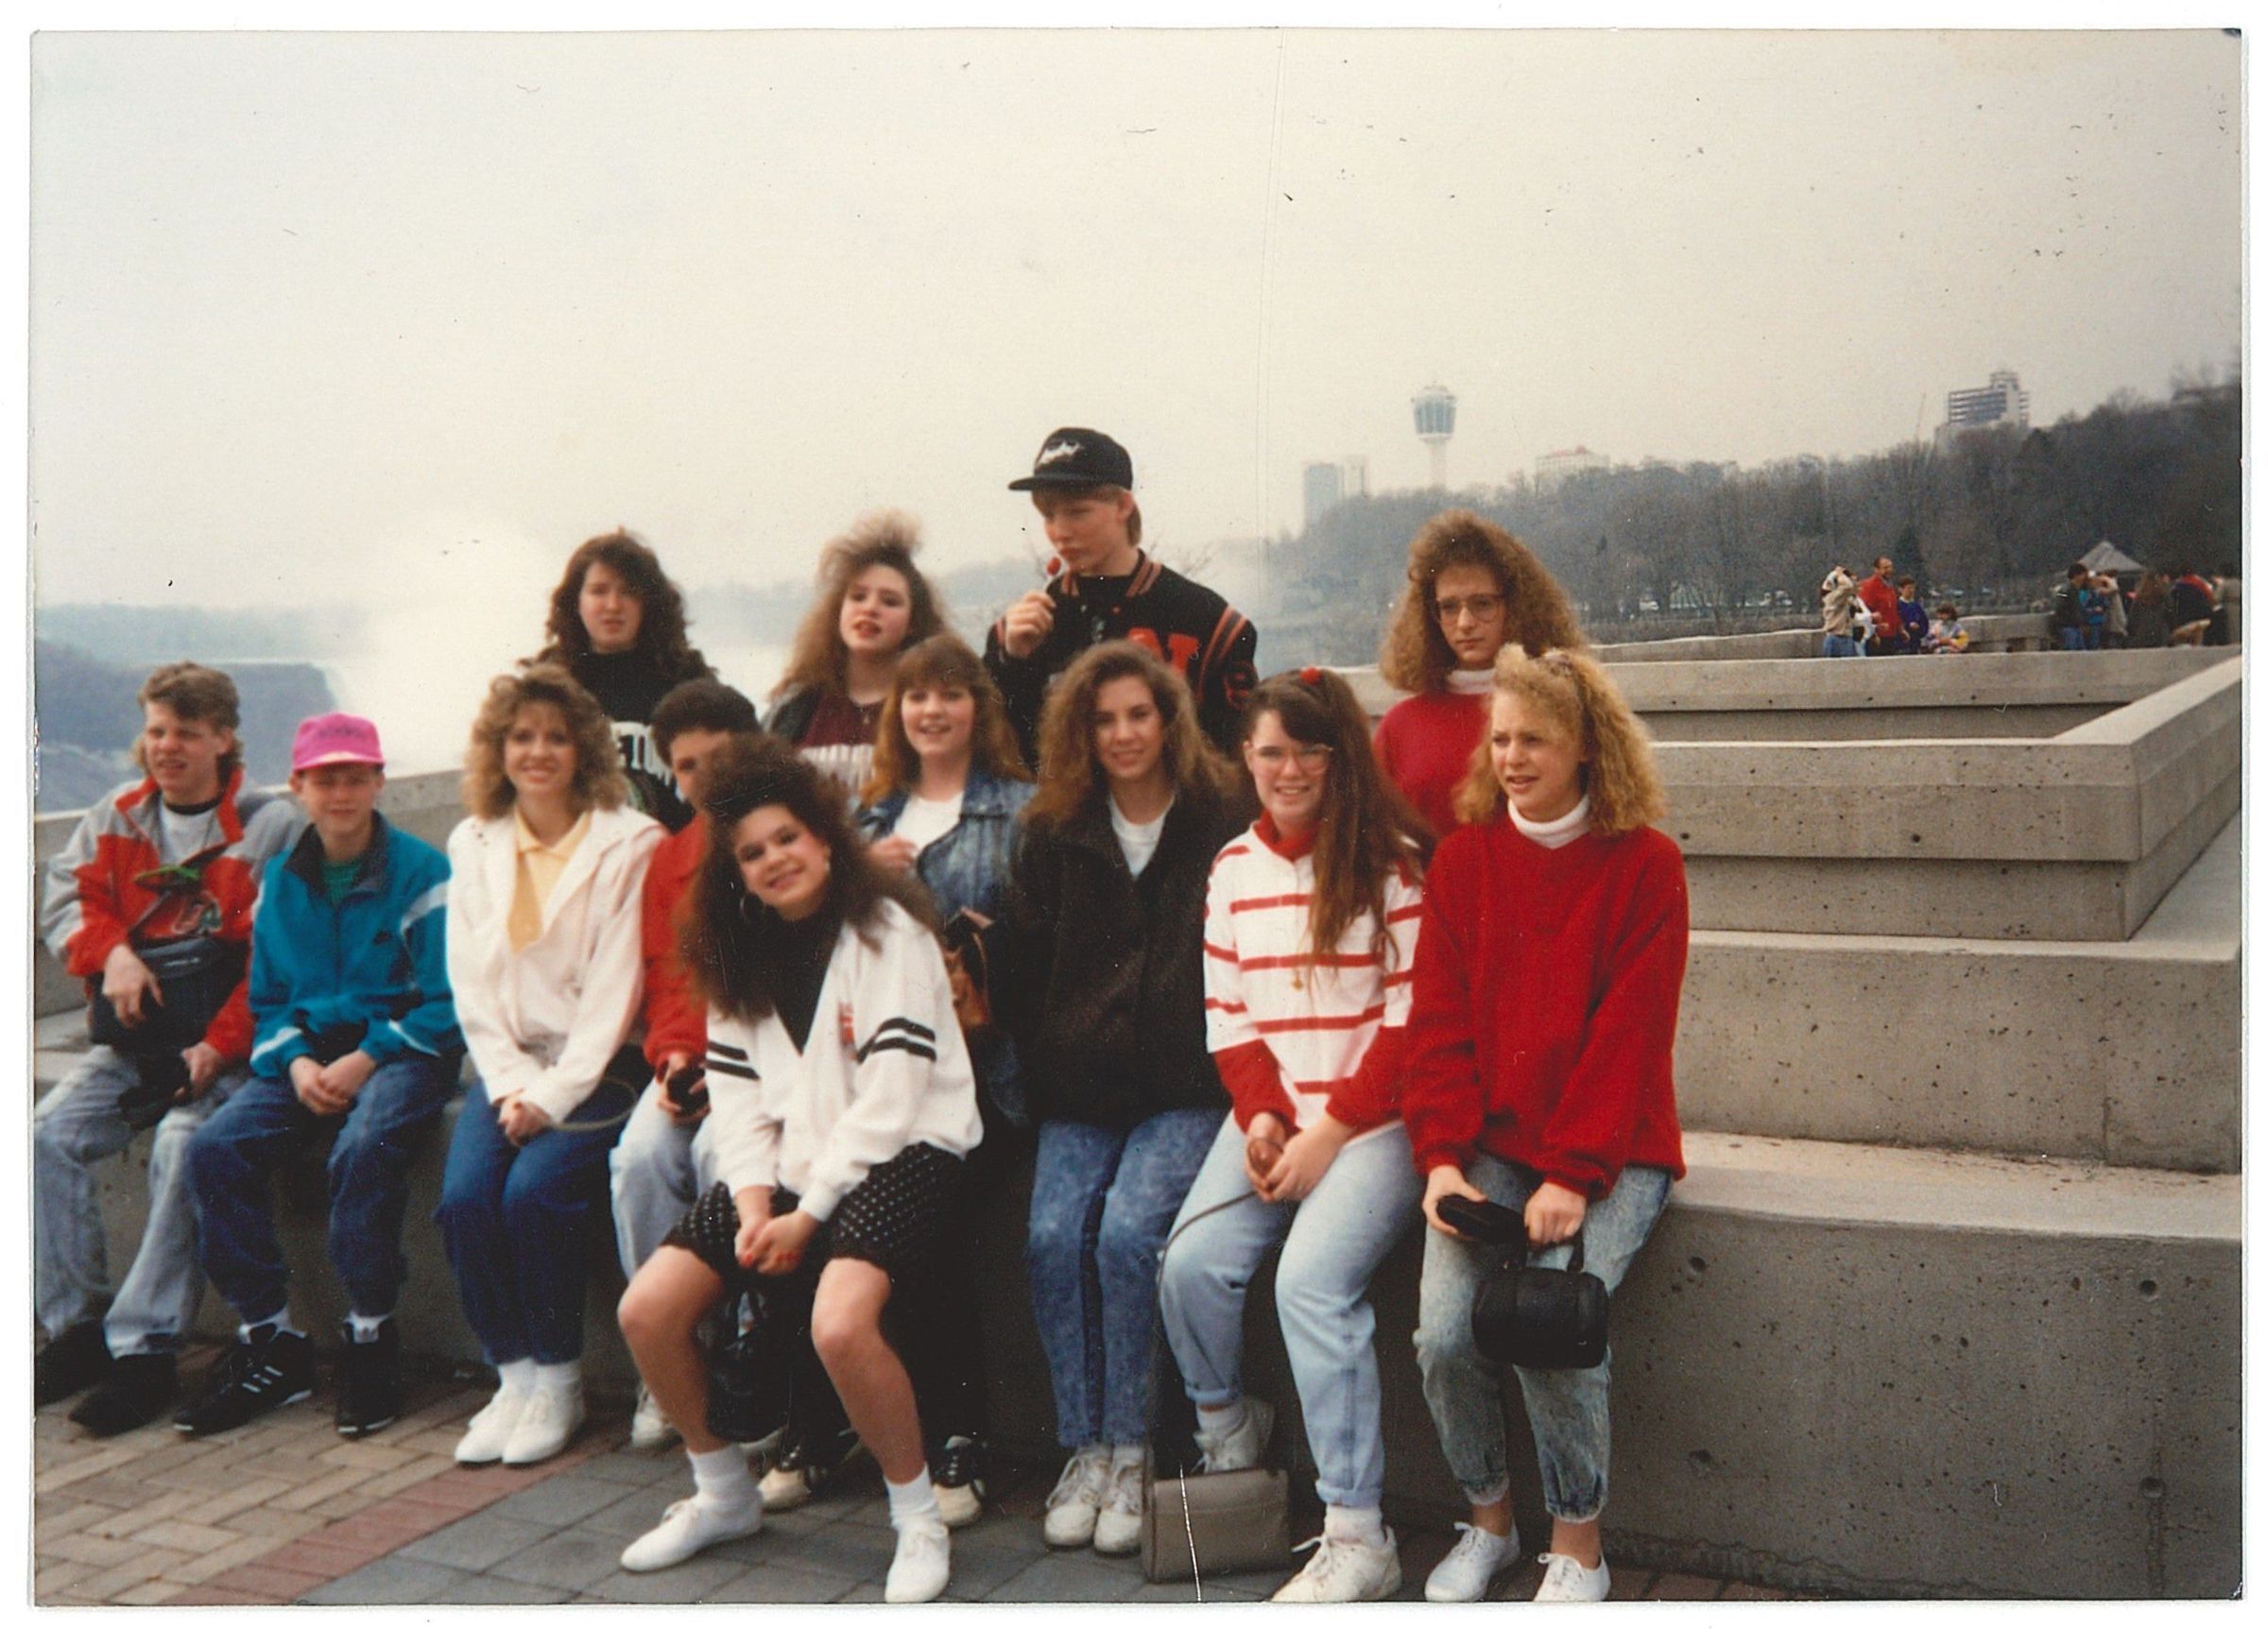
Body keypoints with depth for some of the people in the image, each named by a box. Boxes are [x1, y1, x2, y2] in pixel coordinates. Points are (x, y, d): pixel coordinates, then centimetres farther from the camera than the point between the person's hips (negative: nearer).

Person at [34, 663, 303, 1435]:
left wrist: (219, 1047, -17)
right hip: (137, 1036, 5)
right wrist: (111, 952, -9)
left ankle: (143, 1348, -22)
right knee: (50, 1133, -17)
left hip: (225, 1041, -5)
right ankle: (75, 1327, -5)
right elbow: (67, 894, 13)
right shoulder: (118, 815, 14)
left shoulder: (271, 823, -4)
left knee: (183, 1146, -29)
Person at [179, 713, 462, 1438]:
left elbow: (445, 1004, -8)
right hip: (308, 1057, 5)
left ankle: (370, 1339, -19)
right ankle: (269, 1343, -10)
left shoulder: (421, 872, -5)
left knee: (363, 1147, -35)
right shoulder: (280, 881, 12)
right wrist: (296, 1060, -5)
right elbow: (267, 1002, 16)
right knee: (214, 1147, -19)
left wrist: (364, 1060, -18)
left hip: (402, 1052, -5)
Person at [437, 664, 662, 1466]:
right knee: (463, 1196, -19)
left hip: (598, 1070, -4)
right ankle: (512, 1374, -2)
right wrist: (511, 1087, -6)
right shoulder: (473, 845, 11)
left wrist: (556, 1094, -15)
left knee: (534, 1189, -25)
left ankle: (559, 1379, -5)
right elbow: (473, 986, 7)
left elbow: (615, 987, -9)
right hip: (512, 1068, 4)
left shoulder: (629, 844, -4)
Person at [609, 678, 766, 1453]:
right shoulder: (670, 860, 15)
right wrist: (674, 1053, -2)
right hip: (694, 1060, 5)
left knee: (719, 1150, -30)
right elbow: (666, 976, 18)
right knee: (639, 1154, -22)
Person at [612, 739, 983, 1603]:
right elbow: (737, 1094, 8)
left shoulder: (887, 932, -8)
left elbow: (890, 1096, -14)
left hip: (898, 1155, -7)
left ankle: (919, 1516, -6)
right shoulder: (741, 957, 14)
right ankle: (723, 1493, 18)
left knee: (838, 1323, -32)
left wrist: (809, 1213, -15)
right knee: (646, 1310, -7)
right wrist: (753, 1203, -8)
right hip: (791, 1166, 7)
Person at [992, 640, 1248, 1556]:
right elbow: (1022, 972, 16)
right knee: (1053, 1236, -19)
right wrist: (1049, 1061, 4)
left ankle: (1127, 1453, -9)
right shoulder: (1055, 837, 15)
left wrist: (1224, 1075, -9)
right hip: (1080, 1093, 3)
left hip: (1186, 1091, -3)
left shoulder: (1223, 829, 4)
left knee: (1127, 1230, -24)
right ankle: (1084, 1452, -5)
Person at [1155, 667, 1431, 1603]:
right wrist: (1260, 1113, -5)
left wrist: (1332, 1130, -13)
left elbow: (1412, 1017, -8)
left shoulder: (1394, 860, -3)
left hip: (1374, 1118, -5)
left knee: (1311, 1279, -26)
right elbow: (1227, 1015, 11)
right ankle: (1226, 1431, 13)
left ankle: (1357, 1539, -17)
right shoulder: (1233, 867, 13)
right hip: (1270, 1114, 5)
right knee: (1191, 1263, -18)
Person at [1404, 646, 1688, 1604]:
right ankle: (1488, 1521, 10)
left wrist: (1572, 1175, -17)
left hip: (1608, 1152, -3)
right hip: (1488, 1144, 3)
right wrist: (1441, 1158, -10)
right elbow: (1439, 1022, 3)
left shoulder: (1645, 865, -2)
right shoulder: (1462, 859, 7)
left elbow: (1630, 1035, -8)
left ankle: (1578, 1550, 0)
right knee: (1444, 1328, -18)